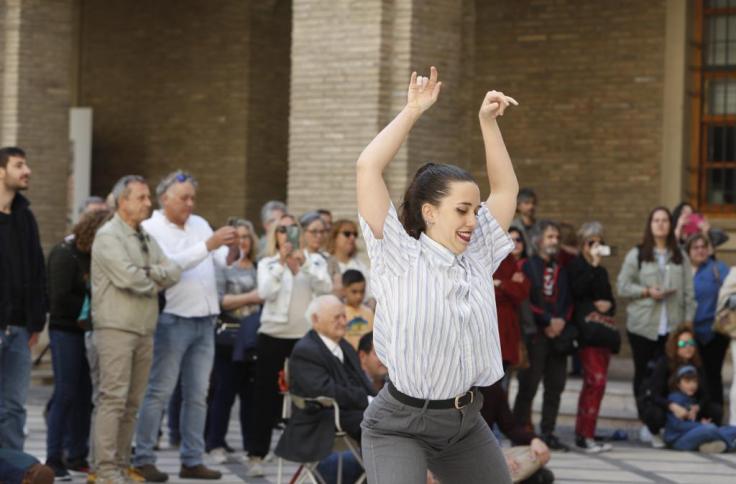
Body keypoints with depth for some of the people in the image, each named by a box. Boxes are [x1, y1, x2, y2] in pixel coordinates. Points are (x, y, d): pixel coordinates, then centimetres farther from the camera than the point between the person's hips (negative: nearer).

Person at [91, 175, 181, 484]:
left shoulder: (147, 239, 19)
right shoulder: (108, 236, -6)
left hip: (145, 328, 8)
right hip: (116, 328, -8)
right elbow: (128, 277, -18)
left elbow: (173, 273, 9)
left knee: (133, 401, 7)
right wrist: (156, 282, 0)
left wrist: (149, 272, -9)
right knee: (114, 398, -11)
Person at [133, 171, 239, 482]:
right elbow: (170, 265, -19)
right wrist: (208, 245, -23)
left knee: (197, 395, 8)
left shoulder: (199, 224, 15)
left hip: (204, 320, 6)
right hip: (173, 319, -6)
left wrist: (233, 250, -14)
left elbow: (222, 261, 8)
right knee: (160, 392, -5)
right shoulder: (151, 229, -4)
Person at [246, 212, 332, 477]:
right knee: (267, 396, 1)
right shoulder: (268, 264, 7)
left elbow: (325, 288, -11)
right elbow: (266, 292, -11)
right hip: (273, 336, 0)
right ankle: (256, 455, 5)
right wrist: (282, 262, -18)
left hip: (306, 336, 0)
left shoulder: (315, 261, 7)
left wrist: (304, 263, -21)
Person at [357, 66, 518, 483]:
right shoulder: (401, 258, -12)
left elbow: (506, 189, 14)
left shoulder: (477, 257, 3)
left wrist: (489, 122, 5)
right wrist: (413, 111, -10)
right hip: (401, 426, -6)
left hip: (466, 422, 7)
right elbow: (368, 167, -19)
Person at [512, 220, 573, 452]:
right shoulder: (527, 266, -2)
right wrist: (548, 321, -11)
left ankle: (548, 433, 12)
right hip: (535, 334, -6)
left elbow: (568, 301, 15)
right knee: (528, 384, -7)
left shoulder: (561, 270, 18)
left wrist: (561, 320, -3)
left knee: (555, 385, 5)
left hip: (558, 333, 6)